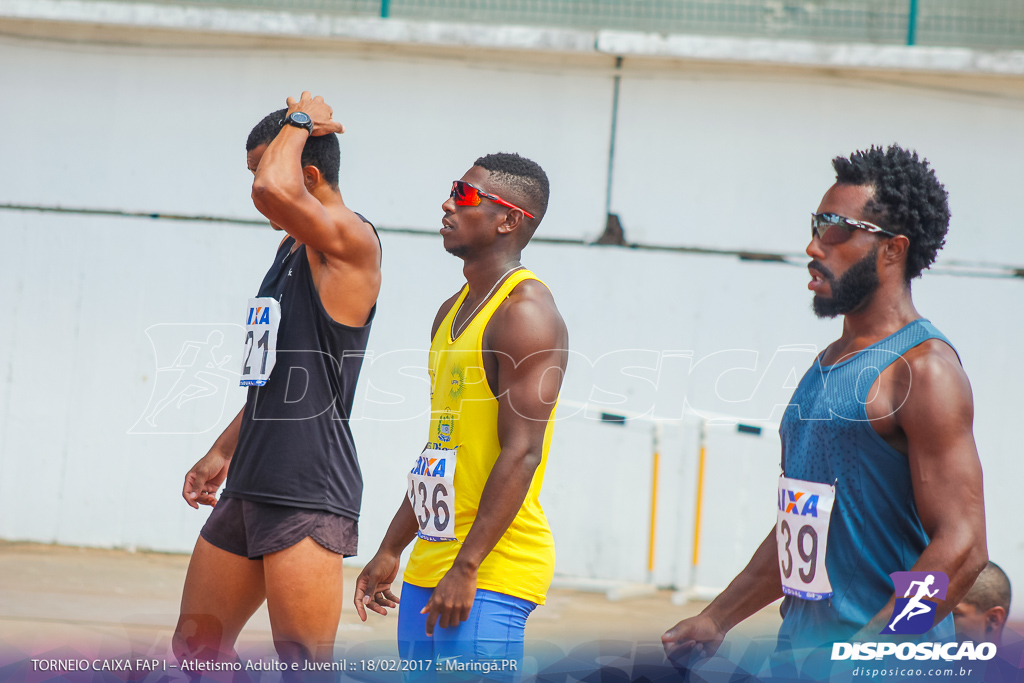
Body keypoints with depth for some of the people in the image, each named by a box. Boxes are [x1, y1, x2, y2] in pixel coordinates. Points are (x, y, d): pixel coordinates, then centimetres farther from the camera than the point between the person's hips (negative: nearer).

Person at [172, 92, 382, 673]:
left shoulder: (351, 240, -12)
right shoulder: (293, 249, 18)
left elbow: (274, 191, -32)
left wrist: (299, 122, -13)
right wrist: (224, 452, 26)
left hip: (308, 494, -10)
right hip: (253, 487, 10)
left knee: (306, 666, -10)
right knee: (196, 645, 13)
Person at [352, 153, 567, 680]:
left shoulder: (525, 312, -12)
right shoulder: (453, 311, 17)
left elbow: (521, 453, -19)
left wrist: (466, 569, -23)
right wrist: (390, 550, 21)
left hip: (493, 570, -9)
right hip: (431, 562, 9)